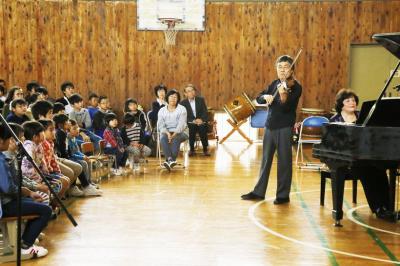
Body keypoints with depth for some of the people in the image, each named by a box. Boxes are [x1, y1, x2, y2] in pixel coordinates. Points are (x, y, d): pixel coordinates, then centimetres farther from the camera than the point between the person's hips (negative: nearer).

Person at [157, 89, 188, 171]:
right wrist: (167, 133, -21)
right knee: (163, 139, -32)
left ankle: (169, 161, -43)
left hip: (180, 132, -2)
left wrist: (174, 135, -26)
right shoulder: (162, 110, 9)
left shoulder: (182, 109, 1)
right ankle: (170, 160, -48)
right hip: (166, 132, 2)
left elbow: (181, 125, -11)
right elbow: (161, 125, -1)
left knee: (175, 139, -36)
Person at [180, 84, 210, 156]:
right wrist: (193, 121, -19)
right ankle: (192, 149, -16)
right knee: (191, 127, -33)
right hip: (190, 123, -1)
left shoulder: (201, 100, 8)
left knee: (202, 127, -31)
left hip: (201, 122, 1)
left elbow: (205, 113, 2)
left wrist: (201, 120, -18)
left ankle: (205, 149, -16)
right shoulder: (183, 103, 4)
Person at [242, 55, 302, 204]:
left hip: (284, 128, -6)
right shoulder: (275, 84, 9)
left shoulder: (296, 87, -10)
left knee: (284, 161, 1)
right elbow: (259, 99, 7)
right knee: (265, 160, 13)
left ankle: (283, 195, 11)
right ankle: (259, 192, 22)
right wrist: (266, 96, -15)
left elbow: (287, 108, -22)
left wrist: (283, 95, -41)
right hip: (270, 126, 6)